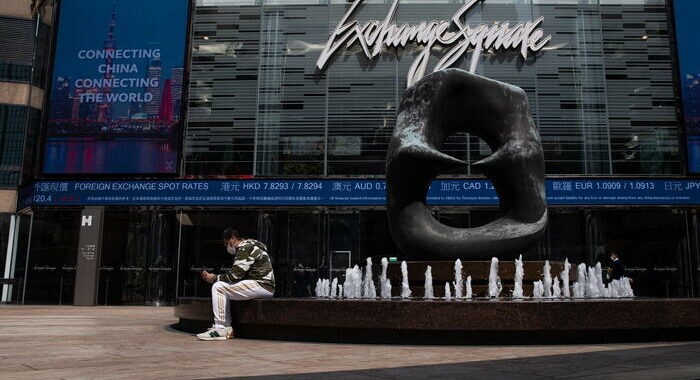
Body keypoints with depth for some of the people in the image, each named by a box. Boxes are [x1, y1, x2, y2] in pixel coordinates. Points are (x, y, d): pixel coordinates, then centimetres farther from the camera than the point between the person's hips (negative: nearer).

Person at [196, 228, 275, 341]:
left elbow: (235, 275, -16)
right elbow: (238, 274, 21)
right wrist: (216, 277, 12)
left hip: (261, 286, -11)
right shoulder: (249, 246, 24)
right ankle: (227, 329, 9)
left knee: (218, 287, -12)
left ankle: (220, 329, -12)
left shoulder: (245, 248, -9)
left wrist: (214, 278, -3)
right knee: (224, 289, 18)